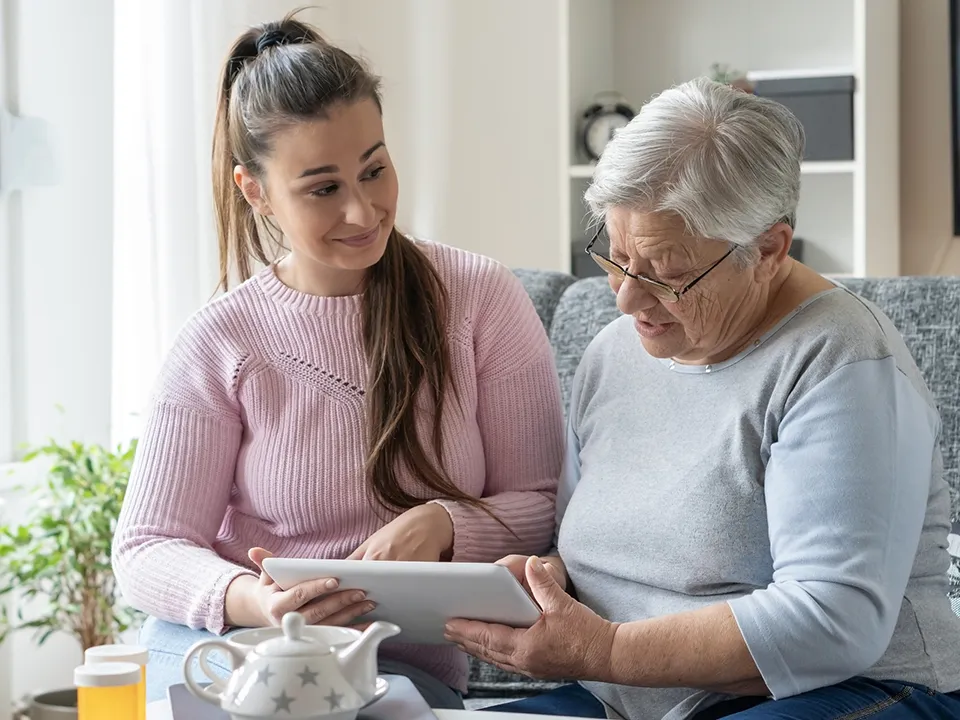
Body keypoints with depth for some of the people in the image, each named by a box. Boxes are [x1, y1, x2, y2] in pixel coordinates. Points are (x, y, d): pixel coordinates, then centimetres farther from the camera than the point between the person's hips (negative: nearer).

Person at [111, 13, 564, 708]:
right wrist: (252, 600, -22)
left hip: (408, 661, 0)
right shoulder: (222, 339, 2)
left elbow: (543, 505, 4)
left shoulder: (481, 298, 1)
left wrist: (442, 523, -18)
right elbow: (148, 548, -1)